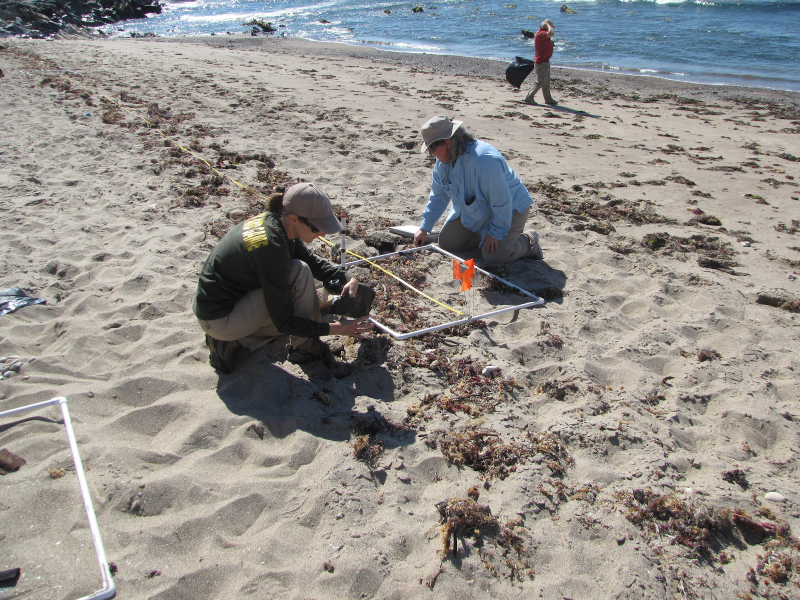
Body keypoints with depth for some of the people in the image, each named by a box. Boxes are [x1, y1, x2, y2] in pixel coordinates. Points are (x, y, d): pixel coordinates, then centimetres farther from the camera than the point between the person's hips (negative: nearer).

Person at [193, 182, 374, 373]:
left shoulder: (273, 221, -4)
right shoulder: (272, 247, -29)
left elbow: (313, 262, 12)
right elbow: (284, 323, -22)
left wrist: (346, 280, -4)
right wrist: (334, 329, -19)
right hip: (219, 319, -9)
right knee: (300, 273, -19)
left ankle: (230, 341, 11)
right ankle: (304, 347, -2)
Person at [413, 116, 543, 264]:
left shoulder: (484, 161, -38)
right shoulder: (444, 159, -10)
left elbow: (502, 202, -30)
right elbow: (438, 195, 4)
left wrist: (495, 233, -21)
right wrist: (424, 228, 4)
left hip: (510, 208, -8)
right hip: (473, 211, 8)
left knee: (492, 256, -22)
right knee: (446, 242, 1)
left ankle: (529, 242, 6)